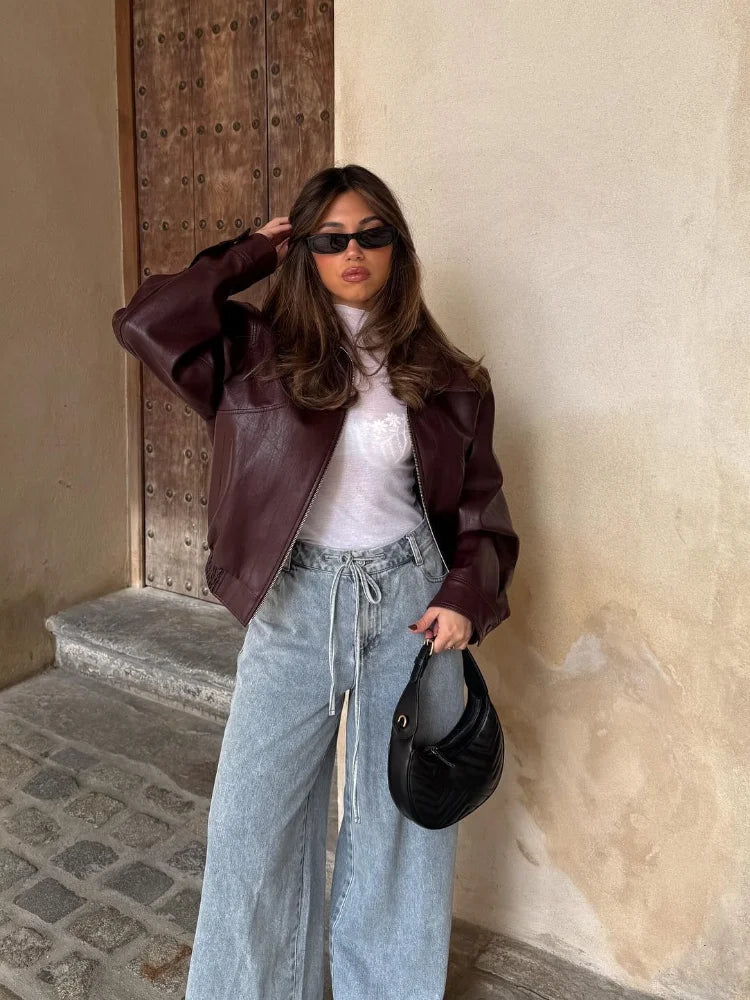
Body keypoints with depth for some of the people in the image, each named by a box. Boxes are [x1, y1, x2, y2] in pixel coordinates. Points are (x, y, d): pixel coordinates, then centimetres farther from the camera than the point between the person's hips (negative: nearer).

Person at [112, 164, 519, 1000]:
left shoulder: (445, 379, 3)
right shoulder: (262, 352, 1)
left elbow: (482, 509, 7)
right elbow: (146, 323, -12)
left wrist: (466, 595, -9)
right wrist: (248, 255, -2)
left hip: (410, 604, 1)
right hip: (293, 602, 0)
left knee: (403, 820, 13)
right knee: (252, 820, 6)